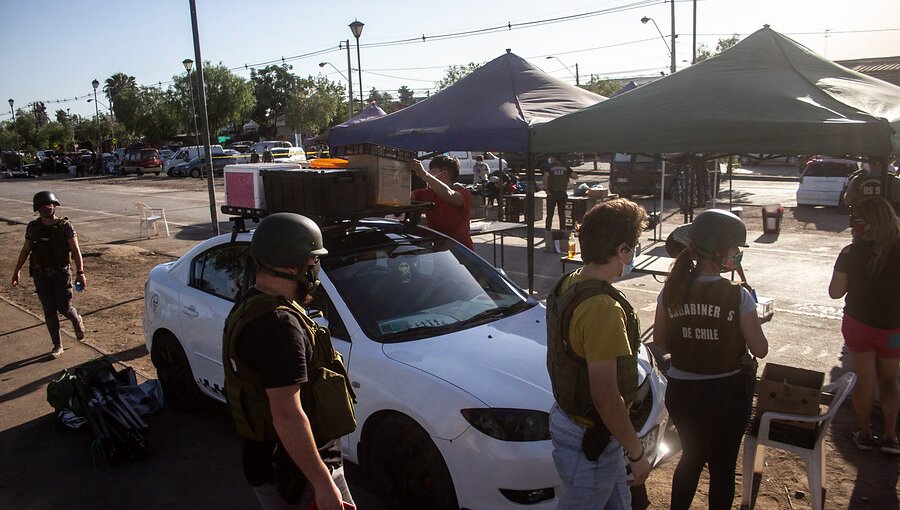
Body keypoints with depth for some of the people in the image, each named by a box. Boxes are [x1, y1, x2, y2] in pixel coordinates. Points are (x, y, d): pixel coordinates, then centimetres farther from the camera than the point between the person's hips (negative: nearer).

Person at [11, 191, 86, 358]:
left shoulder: (65, 226, -9)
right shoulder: (33, 227, -1)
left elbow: (75, 250, -13)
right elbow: (25, 250, 9)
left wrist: (80, 272, -21)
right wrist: (17, 271, 10)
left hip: (61, 273, -2)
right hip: (41, 274, 3)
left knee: (64, 307, -4)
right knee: (49, 311, 4)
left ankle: (77, 320, 32)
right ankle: (57, 346, 15)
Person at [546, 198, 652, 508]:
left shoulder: (569, 284, 0)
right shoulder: (603, 308, -30)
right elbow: (605, 396, -29)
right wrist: (636, 452, -16)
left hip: (568, 414, 9)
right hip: (589, 439, -9)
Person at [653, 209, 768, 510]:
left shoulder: (671, 292, -9)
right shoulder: (738, 297, -18)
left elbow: (661, 343, -1)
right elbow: (760, 350, -10)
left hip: (682, 392, 3)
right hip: (728, 394, -3)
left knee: (692, 456, 27)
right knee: (723, 465, 19)